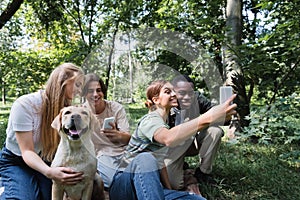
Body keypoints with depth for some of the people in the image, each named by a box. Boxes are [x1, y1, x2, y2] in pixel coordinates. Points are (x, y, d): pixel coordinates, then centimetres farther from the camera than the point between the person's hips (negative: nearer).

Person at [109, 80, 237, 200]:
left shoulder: (163, 124, 14)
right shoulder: (151, 120, -14)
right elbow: (168, 139, -39)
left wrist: (169, 189, 8)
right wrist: (207, 119, -48)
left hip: (151, 187, 7)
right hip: (125, 185, -6)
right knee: (146, 158, -40)